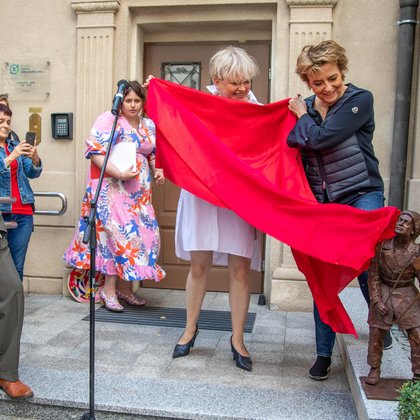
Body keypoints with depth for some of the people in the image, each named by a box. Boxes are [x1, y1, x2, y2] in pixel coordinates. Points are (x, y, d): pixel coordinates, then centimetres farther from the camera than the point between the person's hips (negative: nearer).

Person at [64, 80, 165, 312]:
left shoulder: (149, 125, 13)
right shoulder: (109, 120, -6)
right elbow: (95, 152, -12)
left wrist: (157, 171, 5)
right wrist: (118, 173, -23)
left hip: (140, 191, 7)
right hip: (113, 188, -7)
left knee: (146, 234, 5)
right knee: (121, 234, -13)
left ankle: (125, 287, 18)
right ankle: (109, 289, 2)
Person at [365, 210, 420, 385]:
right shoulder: (382, 246, -11)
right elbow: (373, 275, -4)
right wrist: (377, 300, -8)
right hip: (382, 293, 0)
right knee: (376, 334, 5)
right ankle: (374, 370, 24)